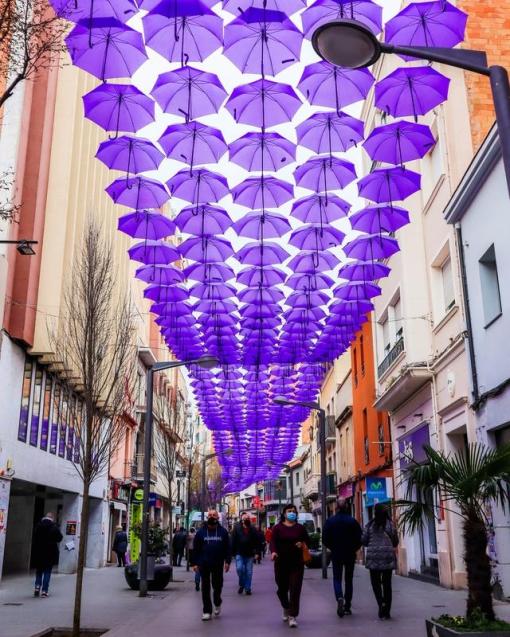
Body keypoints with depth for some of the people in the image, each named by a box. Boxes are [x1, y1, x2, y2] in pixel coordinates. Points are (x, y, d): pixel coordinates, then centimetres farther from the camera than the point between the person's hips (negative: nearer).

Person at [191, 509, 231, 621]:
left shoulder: (223, 531, 4)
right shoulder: (201, 531, 2)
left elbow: (228, 548, 3)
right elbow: (195, 549, 2)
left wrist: (227, 561, -5)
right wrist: (195, 563, -3)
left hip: (218, 564, 0)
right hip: (204, 564, 0)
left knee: (217, 585, 6)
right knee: (205, 588, 3)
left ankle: (217, 603, 34)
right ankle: (207, 611, 11)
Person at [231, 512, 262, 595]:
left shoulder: (253, 529, 2)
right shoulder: (237, 528, -3)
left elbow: (257, 541, 2)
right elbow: (233, 541, -3)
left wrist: (257, 552, -4)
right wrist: (233, 552, -7)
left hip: (250, 554, 2)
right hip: (239, 553, -2)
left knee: (249, 572, 5)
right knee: (239, 568, -15)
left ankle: (247, 588, 16)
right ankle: (241, 585, 9)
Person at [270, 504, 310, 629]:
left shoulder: (300, 528, 5)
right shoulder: (278, 528, 0)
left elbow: (308, 541, 12)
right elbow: (273, 541, -10)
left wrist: (302, 544, -11)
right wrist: (273, 552, -29)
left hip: (297, 563, 0)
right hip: (281, 562, 0)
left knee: (295, 589, -7)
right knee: (282, 588, 10)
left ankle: (292, 616, -1)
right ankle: (286, 608, 38)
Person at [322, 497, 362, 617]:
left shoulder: (330, 521, -7)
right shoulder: (352, 521, -8)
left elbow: (325, 538, -4)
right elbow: (359, 538, -7)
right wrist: (354, 549, 10)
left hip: (336, 554, 0)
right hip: (350, 554, 0)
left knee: (337, 578, 8)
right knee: (348, 579, 12)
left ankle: (339, 598, -20)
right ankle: (347, 606, 13)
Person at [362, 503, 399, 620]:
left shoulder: (370, 525, -1)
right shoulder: (390, 524, -3)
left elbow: (363, 541, 2)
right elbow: (395, 541, 3)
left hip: (373, 556, 0)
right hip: (388, 556, 1)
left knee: (375, 582, 9)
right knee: (387, 583, 10)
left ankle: (381, 603, -16)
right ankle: (386, 611, 10)